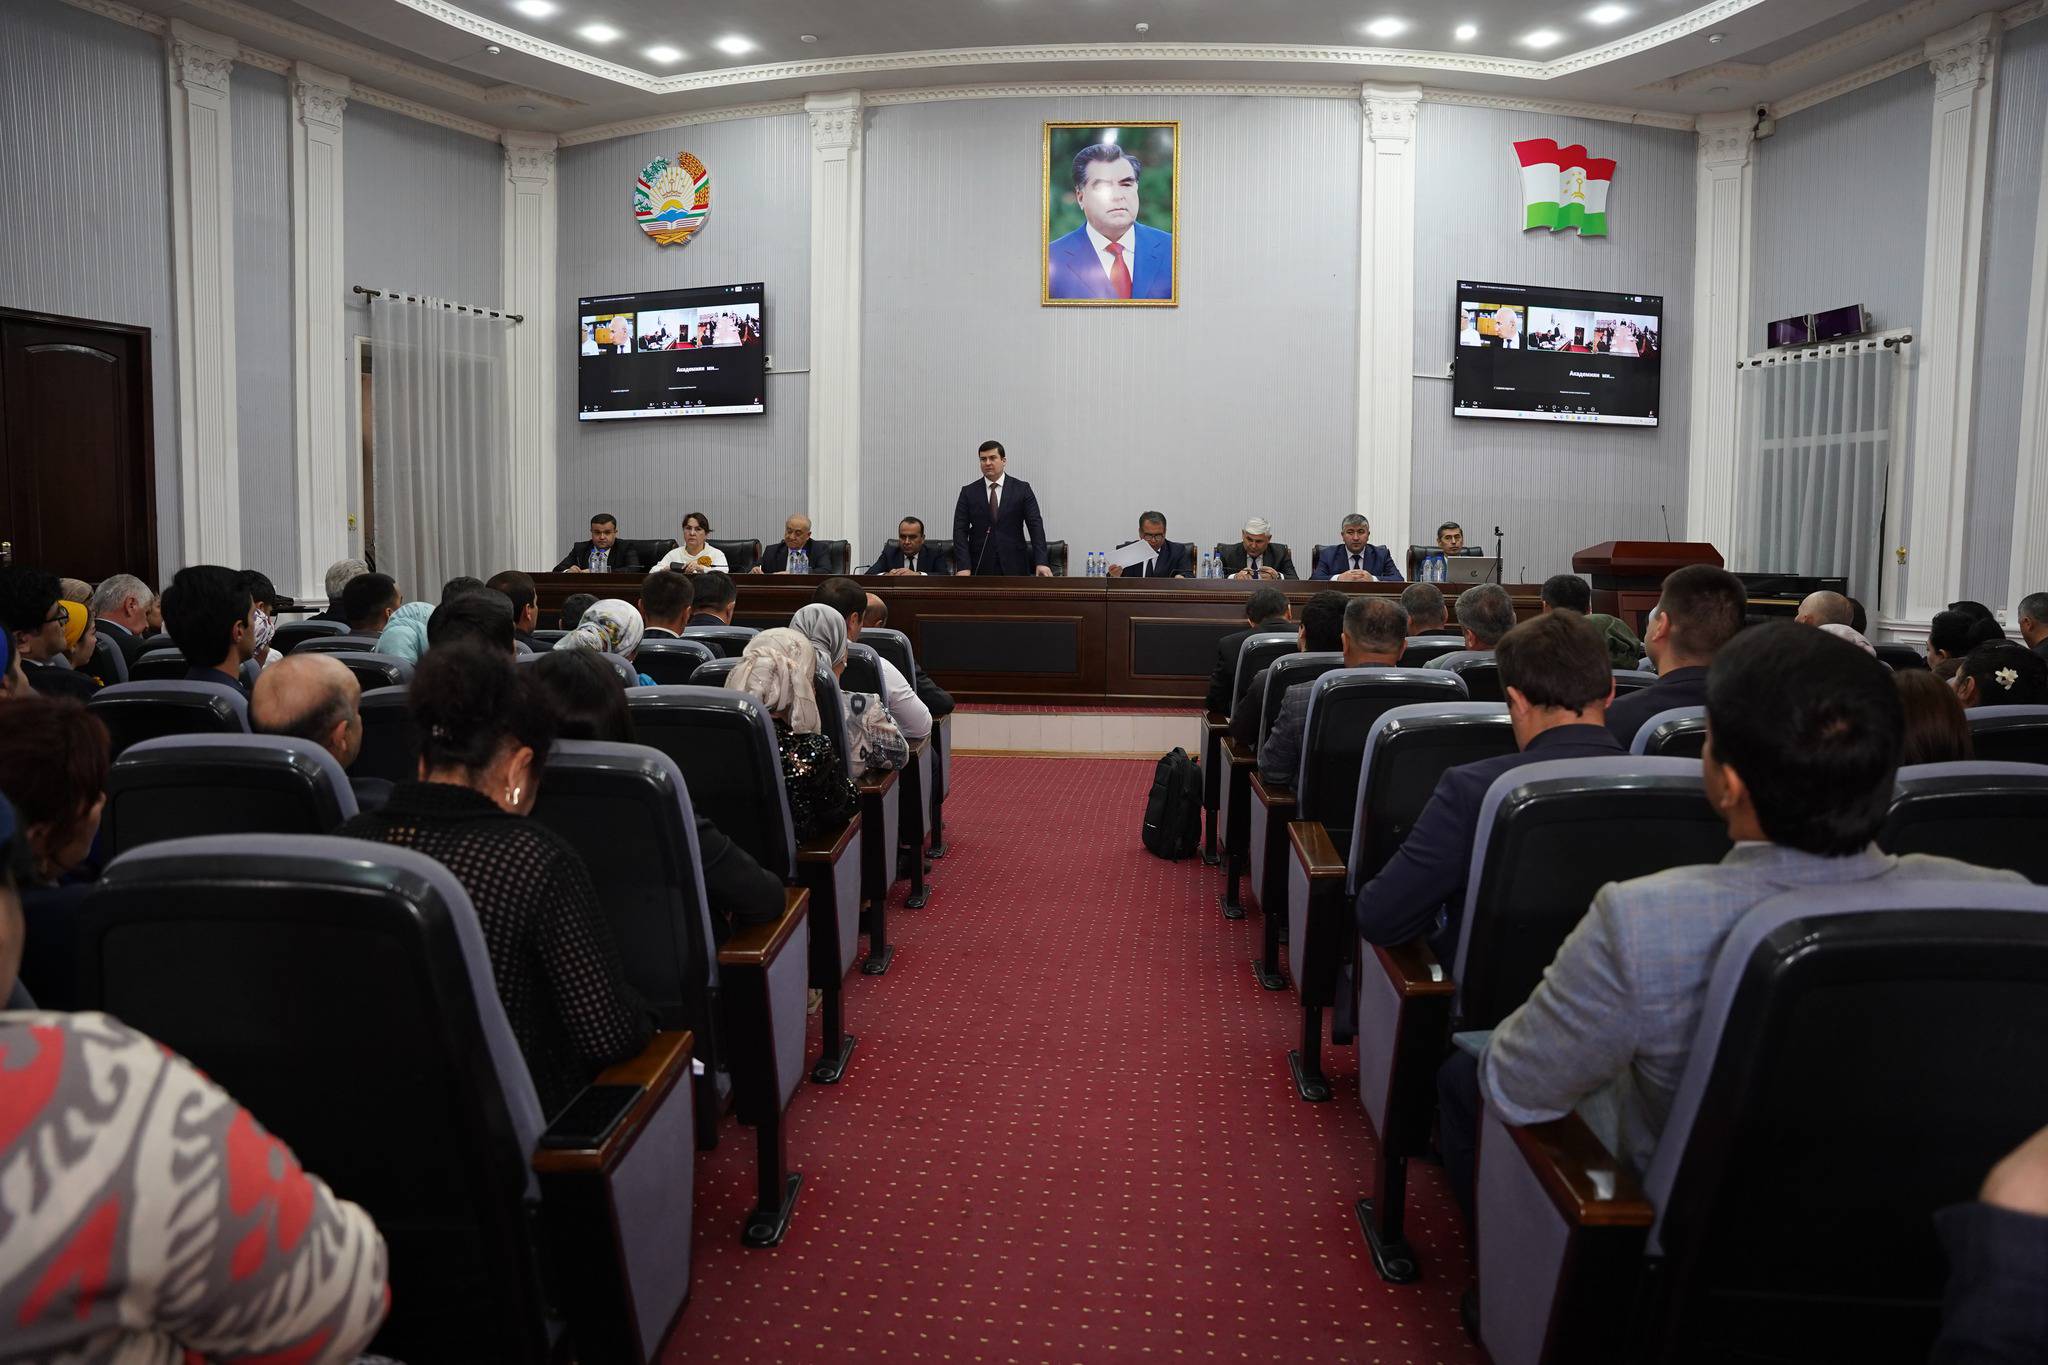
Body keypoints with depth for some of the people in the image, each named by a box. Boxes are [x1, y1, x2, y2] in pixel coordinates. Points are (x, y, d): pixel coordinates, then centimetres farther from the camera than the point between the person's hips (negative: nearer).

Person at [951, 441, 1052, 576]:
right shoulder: (968, 492, 5)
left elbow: (1035, 526, -4)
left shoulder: (1022, 489, 3)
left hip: (1014, 566, 0)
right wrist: (963, 566, -15)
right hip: (981, 567, 1)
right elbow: (960, 530, 0)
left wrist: (1041, 562, -18)